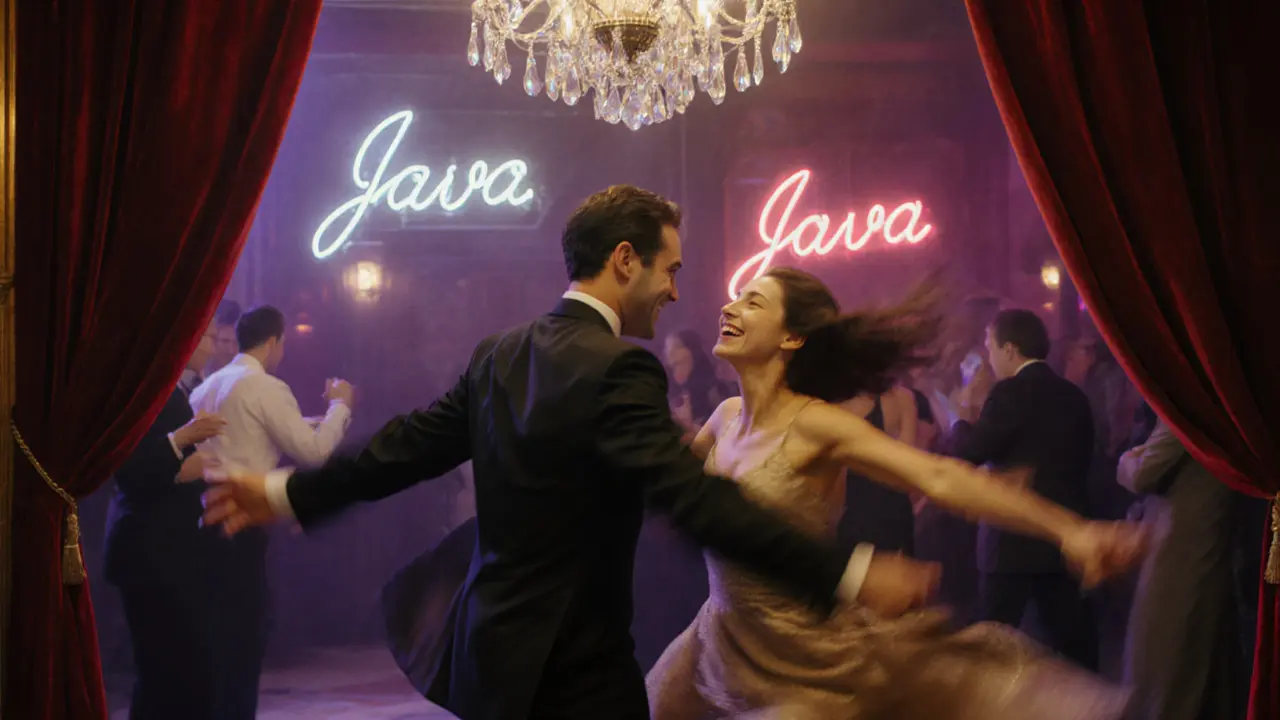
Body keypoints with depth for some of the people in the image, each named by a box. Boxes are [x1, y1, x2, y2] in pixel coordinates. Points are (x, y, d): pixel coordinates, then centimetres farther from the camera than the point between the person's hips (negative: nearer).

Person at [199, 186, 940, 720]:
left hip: (486, 653, 8)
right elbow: (696, 499, -25)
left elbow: (408, 446, 13)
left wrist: (287, 491, 27)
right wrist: (849, 576, -27)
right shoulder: (619, 368, -17)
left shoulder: (498, 354, 7)